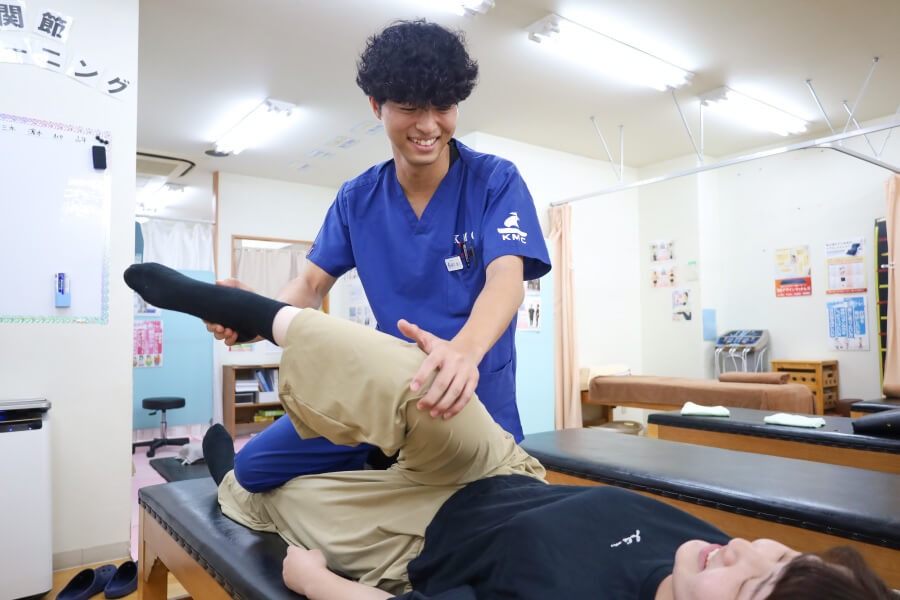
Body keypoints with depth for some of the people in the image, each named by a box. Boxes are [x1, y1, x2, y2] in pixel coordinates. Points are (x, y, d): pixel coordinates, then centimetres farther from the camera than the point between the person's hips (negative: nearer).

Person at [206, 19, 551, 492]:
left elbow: (506, 276, -25)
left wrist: (465, 349, -49)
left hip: (477, 395, -3)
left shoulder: (495, 181, -10)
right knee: (255, 466, -1)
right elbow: (313, 281, 4)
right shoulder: (357, 198, 3)